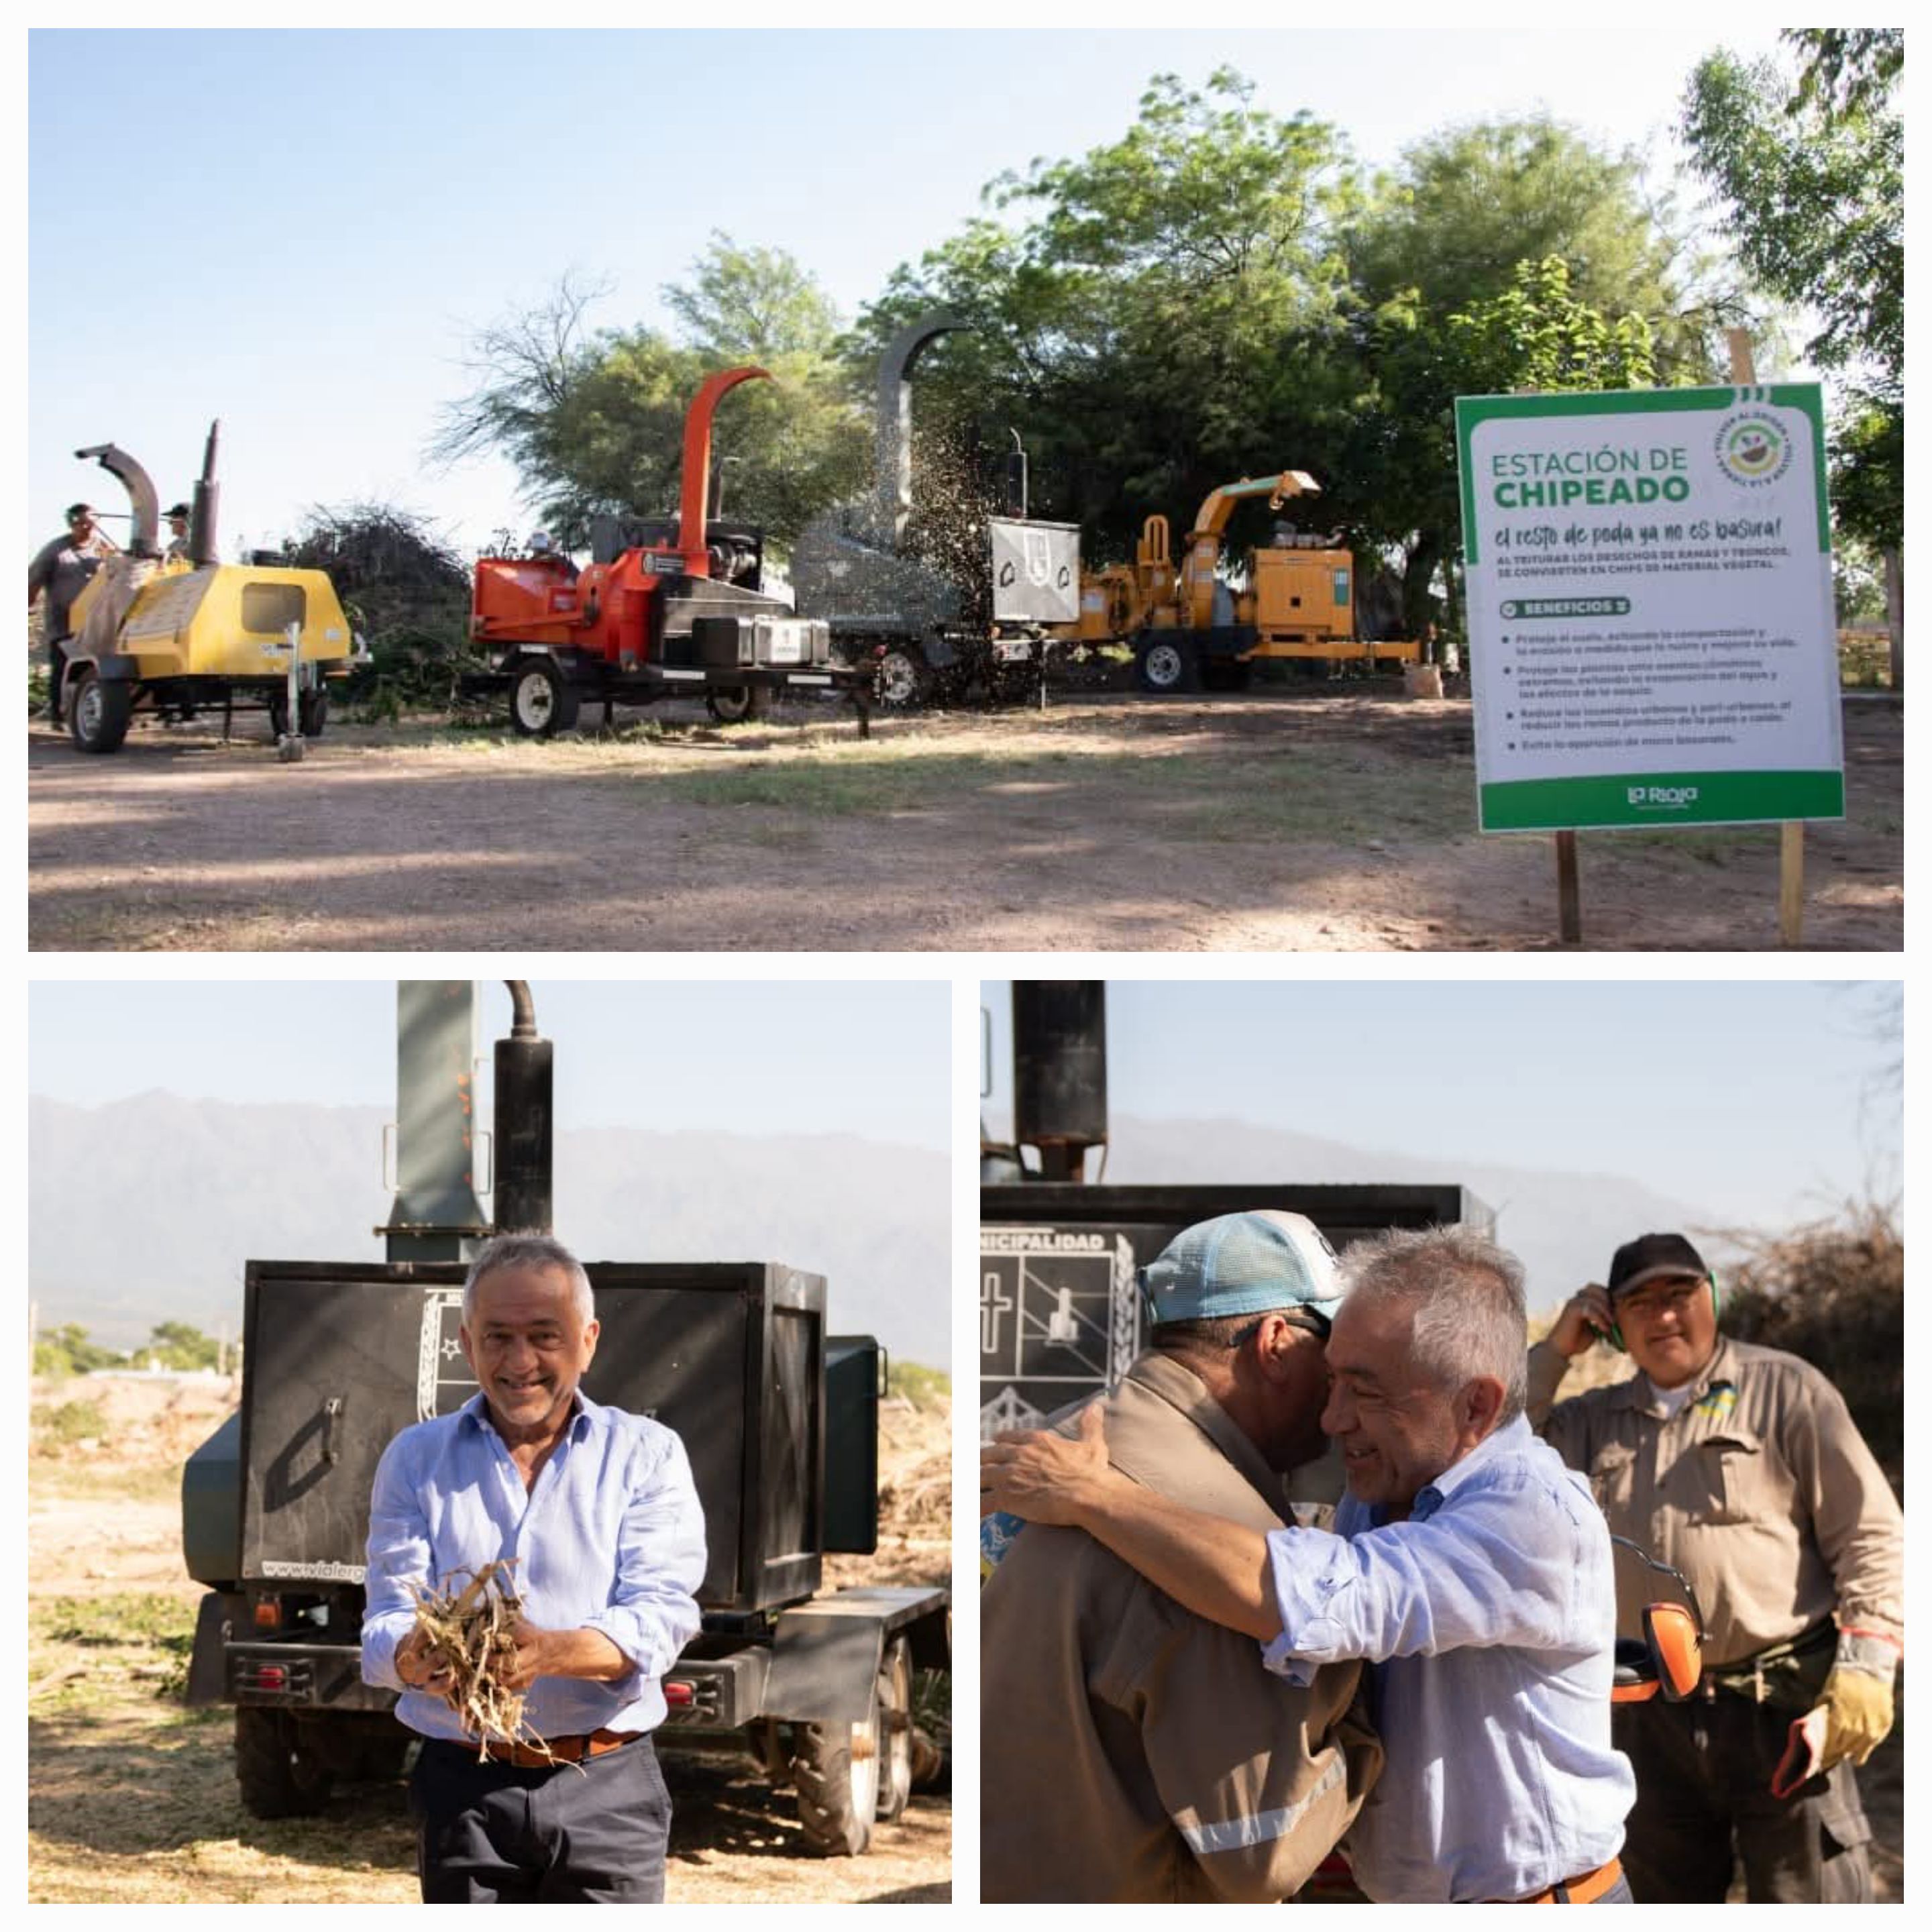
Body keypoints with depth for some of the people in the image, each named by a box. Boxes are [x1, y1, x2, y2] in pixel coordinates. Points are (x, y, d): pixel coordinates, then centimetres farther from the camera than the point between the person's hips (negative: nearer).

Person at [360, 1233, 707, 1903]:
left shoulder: (646, 1455, 4)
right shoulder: (416, 1460, 9)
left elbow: (661, 1614, -9)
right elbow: (386, 1623, 0)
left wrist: (549, 1652, -29)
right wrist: (418, 1657, -26)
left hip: (607, 1790, -1)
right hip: (463, 1790, 1)